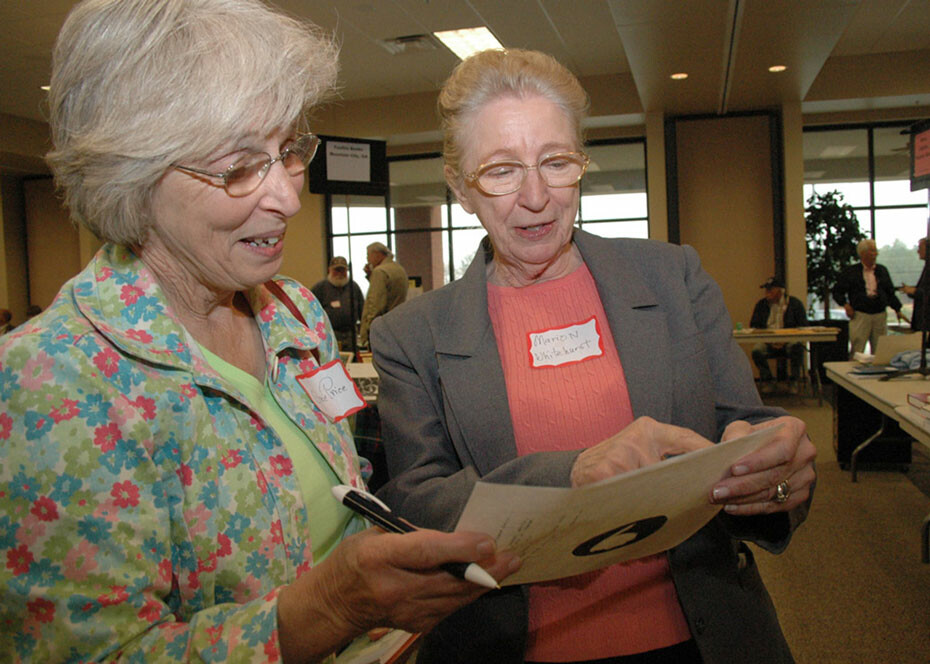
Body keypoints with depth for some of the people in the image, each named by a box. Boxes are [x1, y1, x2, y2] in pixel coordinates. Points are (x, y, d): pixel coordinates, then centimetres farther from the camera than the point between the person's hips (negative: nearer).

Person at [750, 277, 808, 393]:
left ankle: (793, 381, -10)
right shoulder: (761, 305, 10)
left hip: (789, 341, -1)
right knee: (757, 350, -31)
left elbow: (803, 327, 0)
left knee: (797, 349, -35)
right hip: (768, 342, 2)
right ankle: (766, 380, -6)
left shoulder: (795, 303, 4)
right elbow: (754, 326, 7)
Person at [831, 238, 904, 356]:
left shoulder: (882, 271, 13)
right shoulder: (850, 272, 1)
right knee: (857, 352, -5)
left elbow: (890, 293, 18)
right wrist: (845, 304, -11)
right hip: (860, 316, -4)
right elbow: (837, 291, 4)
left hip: (880, 315, 4)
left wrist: (898, 310, 13)